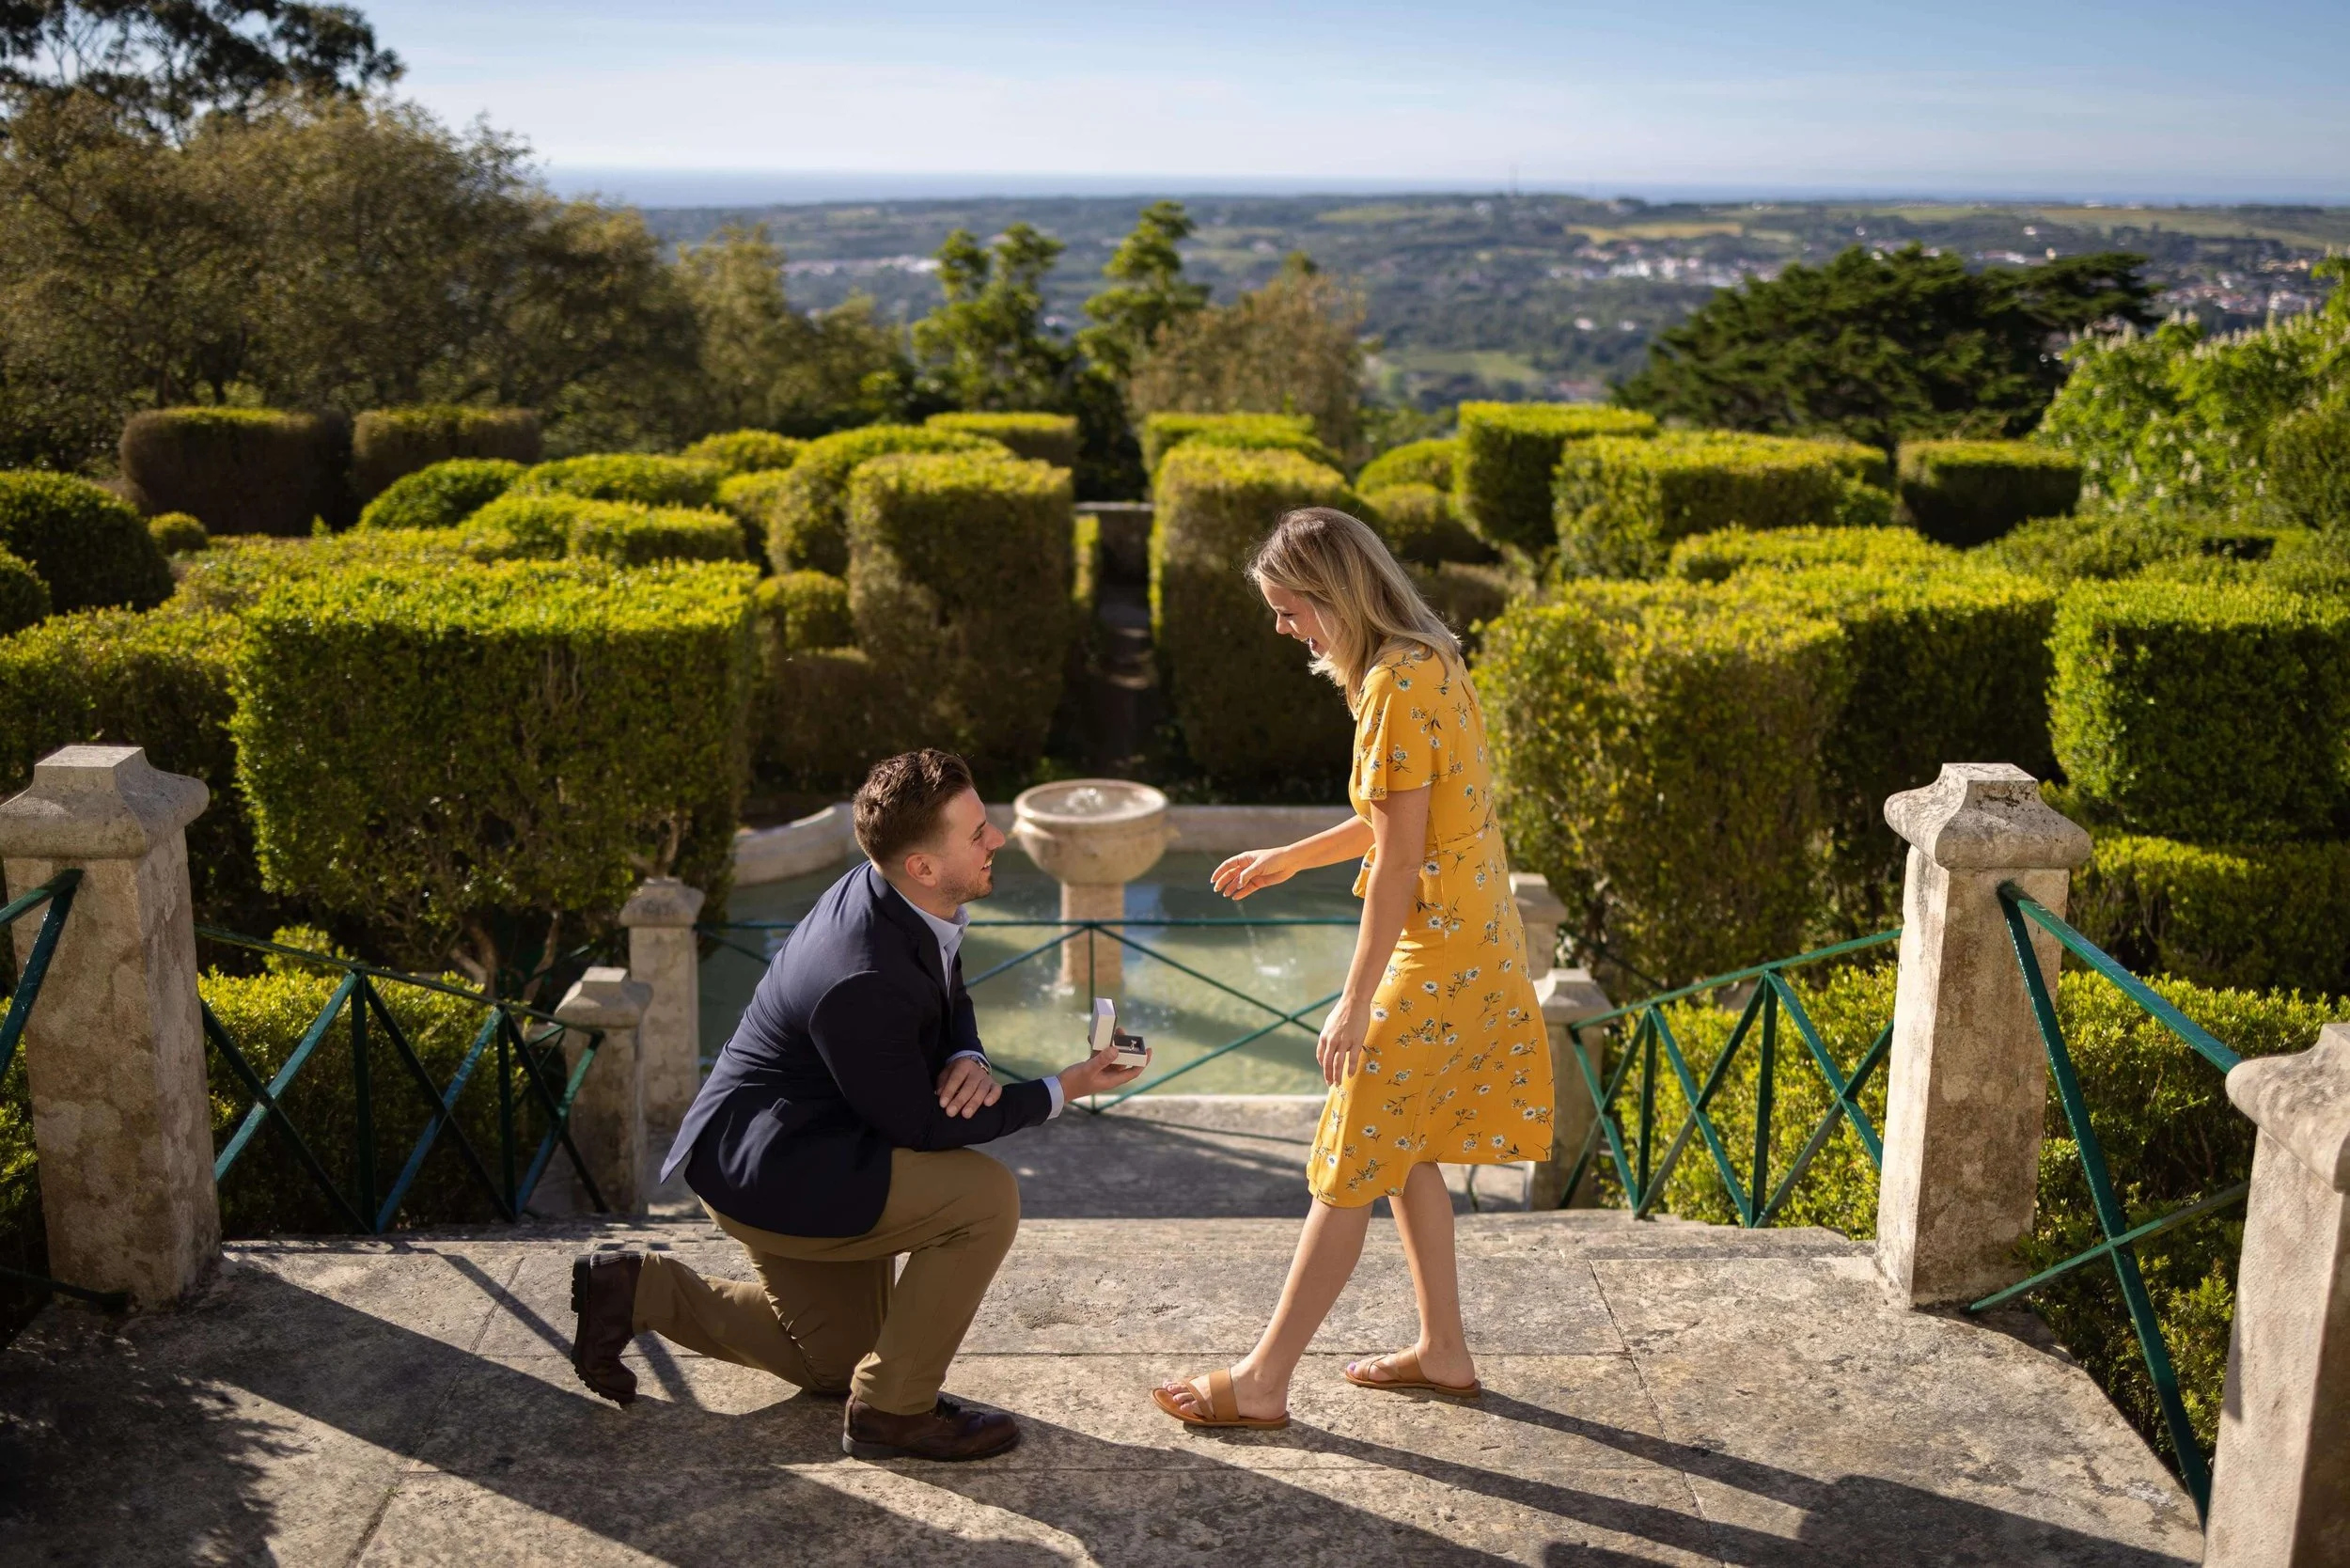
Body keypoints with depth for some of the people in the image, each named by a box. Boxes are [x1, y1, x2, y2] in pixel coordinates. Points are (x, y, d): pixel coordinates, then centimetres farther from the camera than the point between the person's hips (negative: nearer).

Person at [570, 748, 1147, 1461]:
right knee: (987, 1198, -24)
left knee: (837, 1361, 23)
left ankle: (639, 1290, 24)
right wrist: (1061, 1090, -18)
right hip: (771, 1167, -10)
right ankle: (892, 1409, -7)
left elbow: (950, 1004, 10)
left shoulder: (901, 896, -7)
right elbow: (920, 1126, -23)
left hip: (784, 1145, 10)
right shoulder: (863, 982, -34)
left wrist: (968, 1061, -13)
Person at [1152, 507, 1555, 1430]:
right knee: (1401, 1155, 20)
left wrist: (1356, 1002, -18)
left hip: (1434, 961, -10)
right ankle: (1443, 1351, 30)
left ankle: (1262, 1385, 9)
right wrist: (1293, 857, 24)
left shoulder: (1394, 688, -22)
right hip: (1476, 943, 10)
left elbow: (1398, 860, -22)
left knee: (1348, 1174, -1)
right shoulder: (1429, 662, 8)